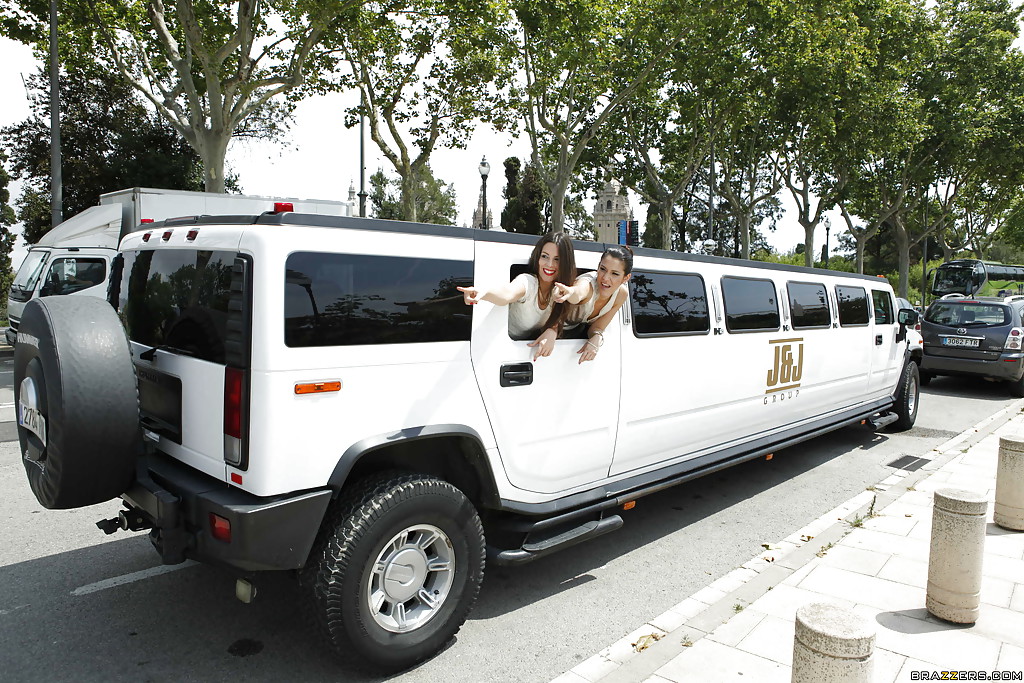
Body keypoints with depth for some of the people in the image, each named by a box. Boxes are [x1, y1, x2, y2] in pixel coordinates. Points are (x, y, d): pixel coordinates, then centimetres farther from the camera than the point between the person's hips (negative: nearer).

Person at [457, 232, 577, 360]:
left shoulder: (560, 290, -6)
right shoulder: (527, 281, -24)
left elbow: (557, 320, 1)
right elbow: (507, 293, -46)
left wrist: (552, 331, -25)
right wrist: (483, 293, -69)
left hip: (535, 348, 1)